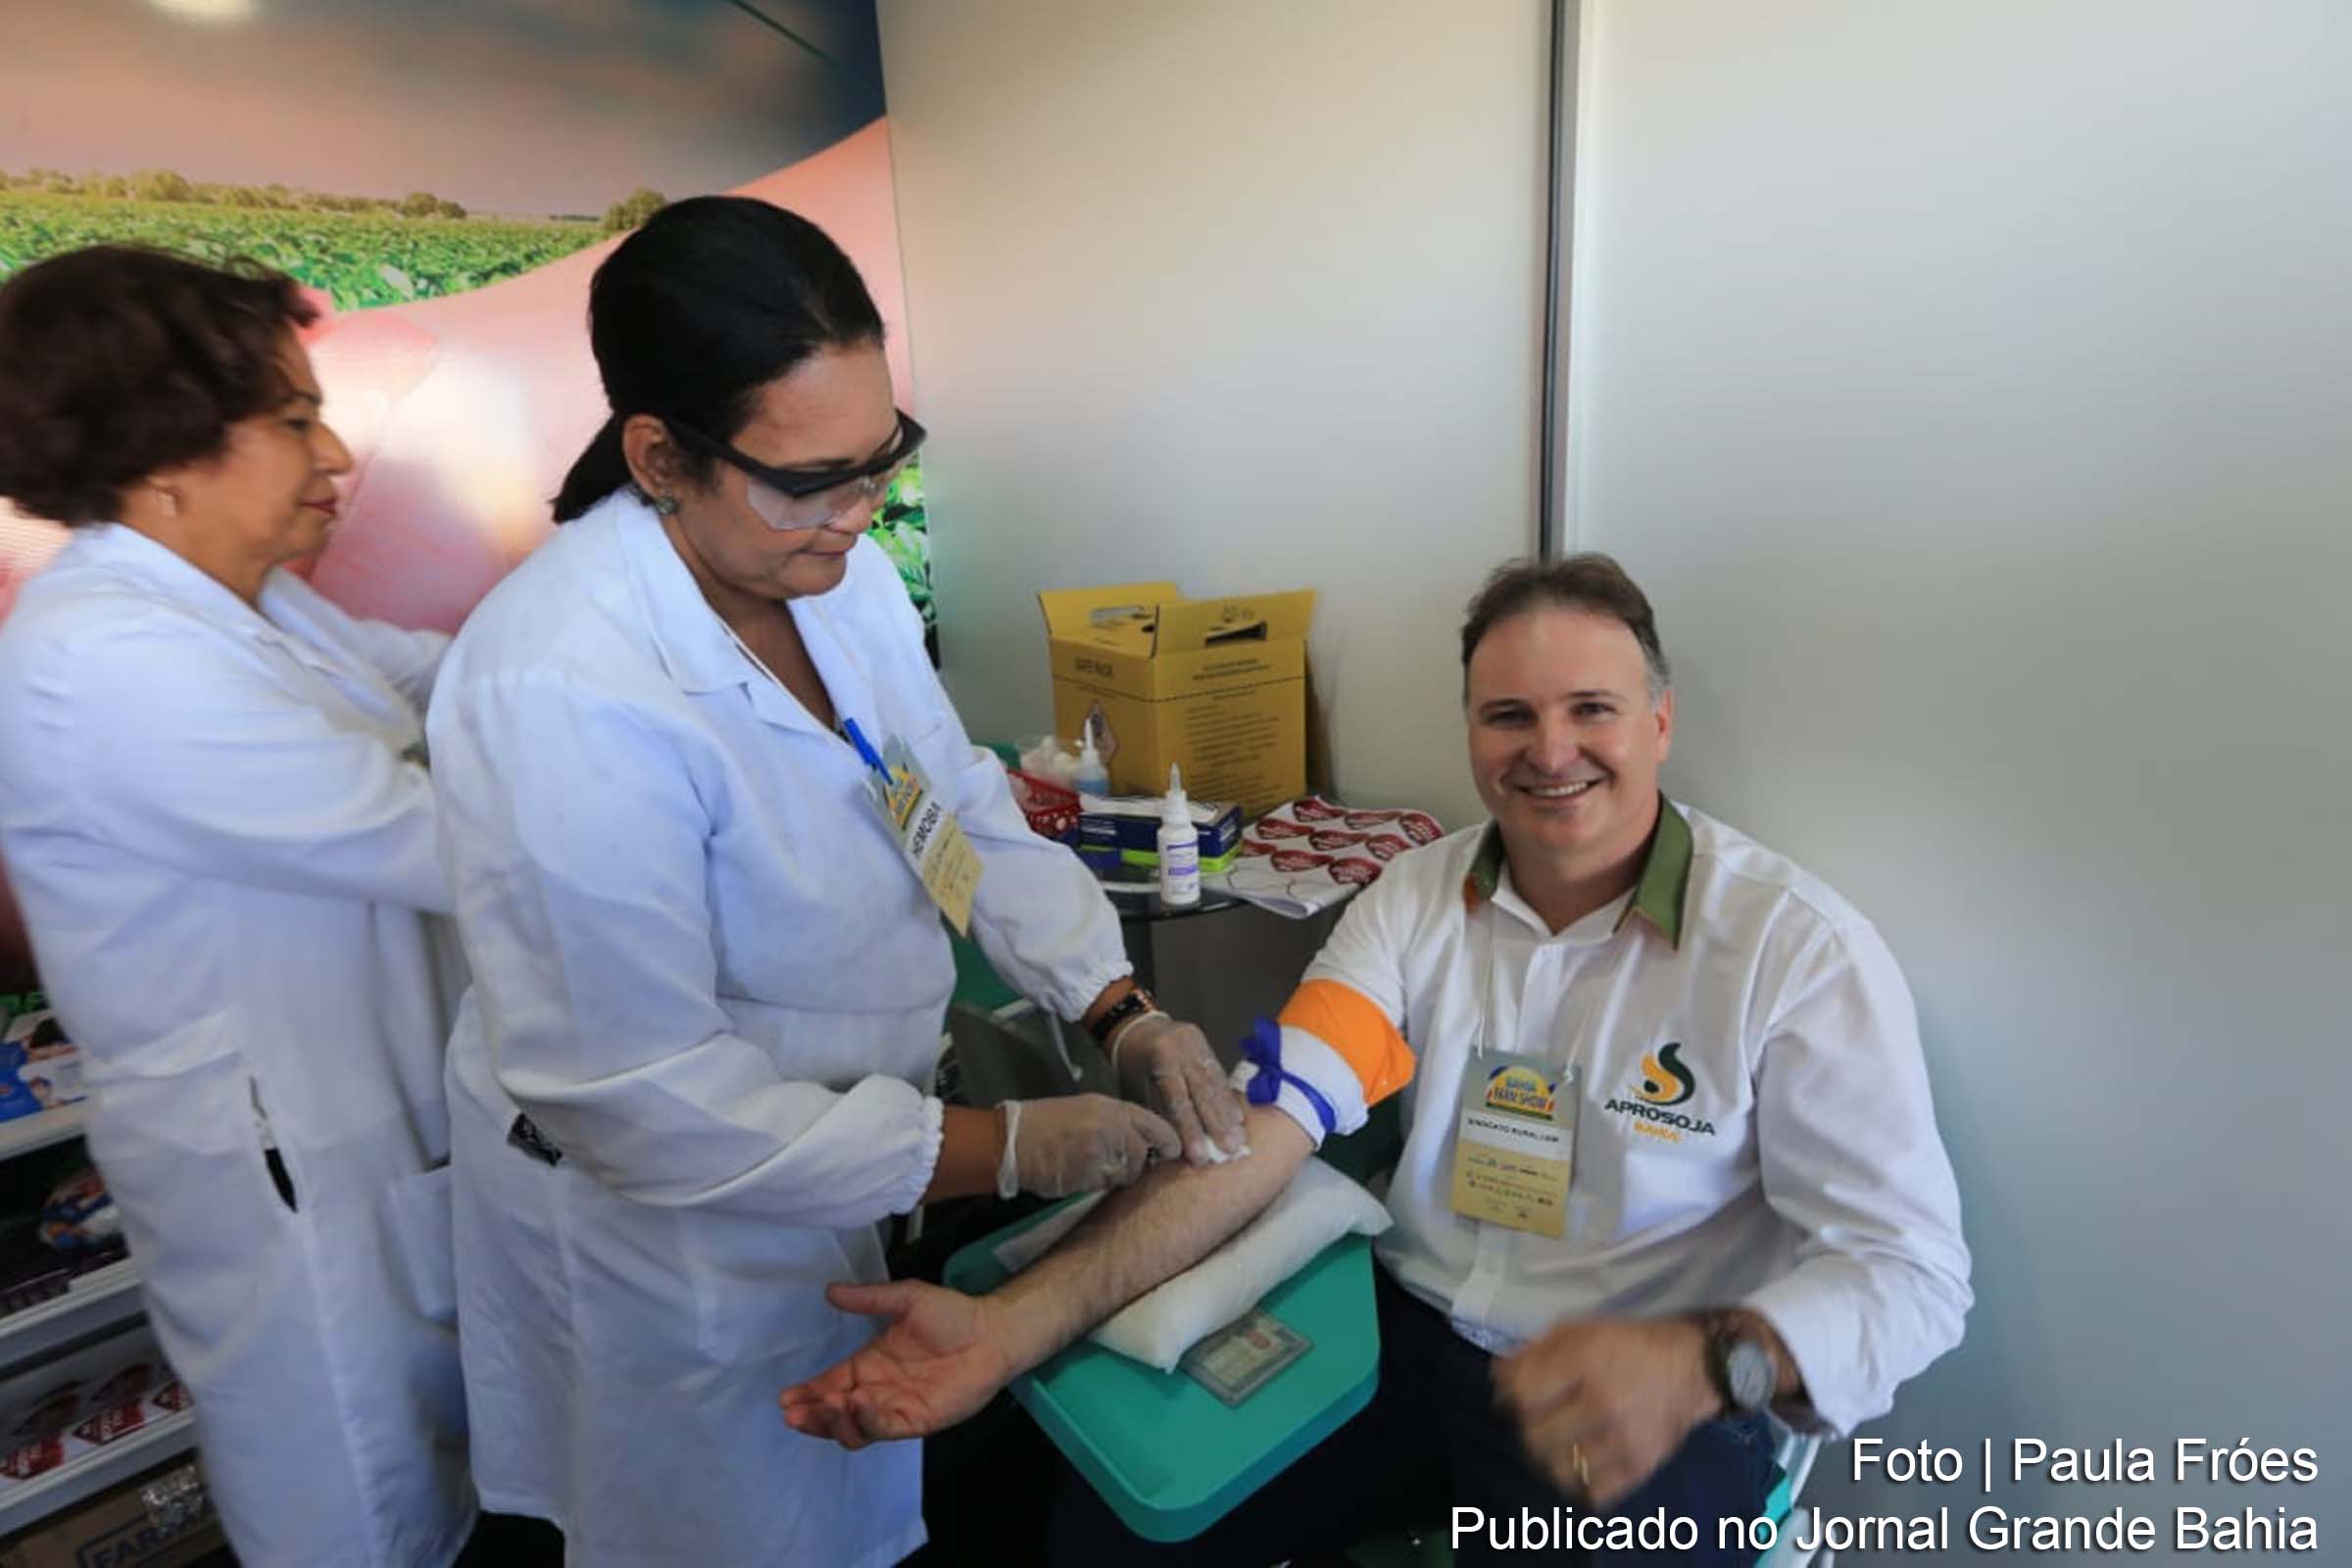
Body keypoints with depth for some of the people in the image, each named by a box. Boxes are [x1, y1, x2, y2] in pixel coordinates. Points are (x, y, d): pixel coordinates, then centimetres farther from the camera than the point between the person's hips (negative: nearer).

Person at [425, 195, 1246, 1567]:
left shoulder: (840, 569, -9)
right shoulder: (563, 694, -32)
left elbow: (967, 809, -2)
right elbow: (638, 1096, -28)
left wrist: (1126, 1013, -13)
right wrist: (1001, 1150, -25)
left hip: (851, 1146, 6)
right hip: (678, 1235, -6)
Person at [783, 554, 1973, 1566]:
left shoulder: (1797, 950, -13)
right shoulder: (1417, 898, -3)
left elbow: (1913, 1268, -14)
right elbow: (1258, 1127, -12)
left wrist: (1698, 1365, -36)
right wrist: (1015, 1324, -24)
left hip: (1648, 1407, -2)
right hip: (1405, 1332, 3)